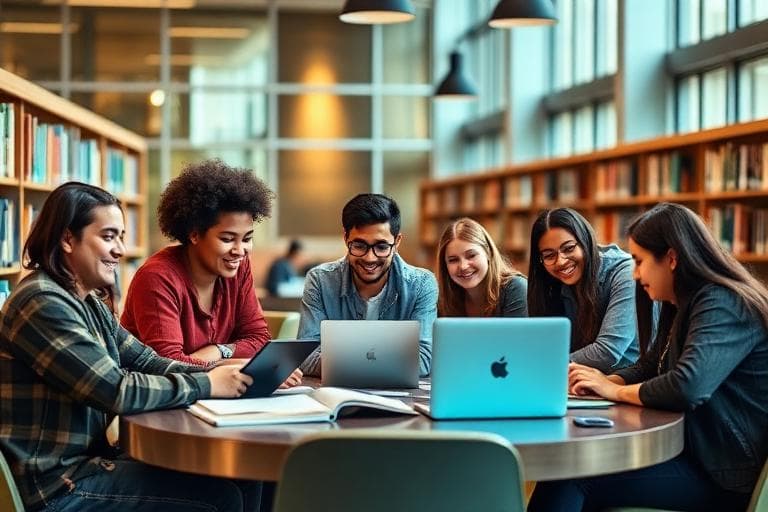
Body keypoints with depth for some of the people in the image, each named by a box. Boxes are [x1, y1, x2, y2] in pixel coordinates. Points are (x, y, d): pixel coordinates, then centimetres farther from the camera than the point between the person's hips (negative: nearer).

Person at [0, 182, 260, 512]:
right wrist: (205, 385, -16)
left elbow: (150, 363, 8)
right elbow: (116, 390, -24)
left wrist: (221, 373, -7)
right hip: (57, 485, -9)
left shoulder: (90, 303, 13)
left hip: (90, 458, 10)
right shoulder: (43, 303, -19)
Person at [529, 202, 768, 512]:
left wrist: (615, 391, -13)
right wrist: (602, 381, 1)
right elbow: (647, 369, 23)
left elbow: (687, 388, -30)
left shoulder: (722, 307, -18)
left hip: (724, 477, -9)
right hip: (693, 452, 9)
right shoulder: (680, 308, 14)